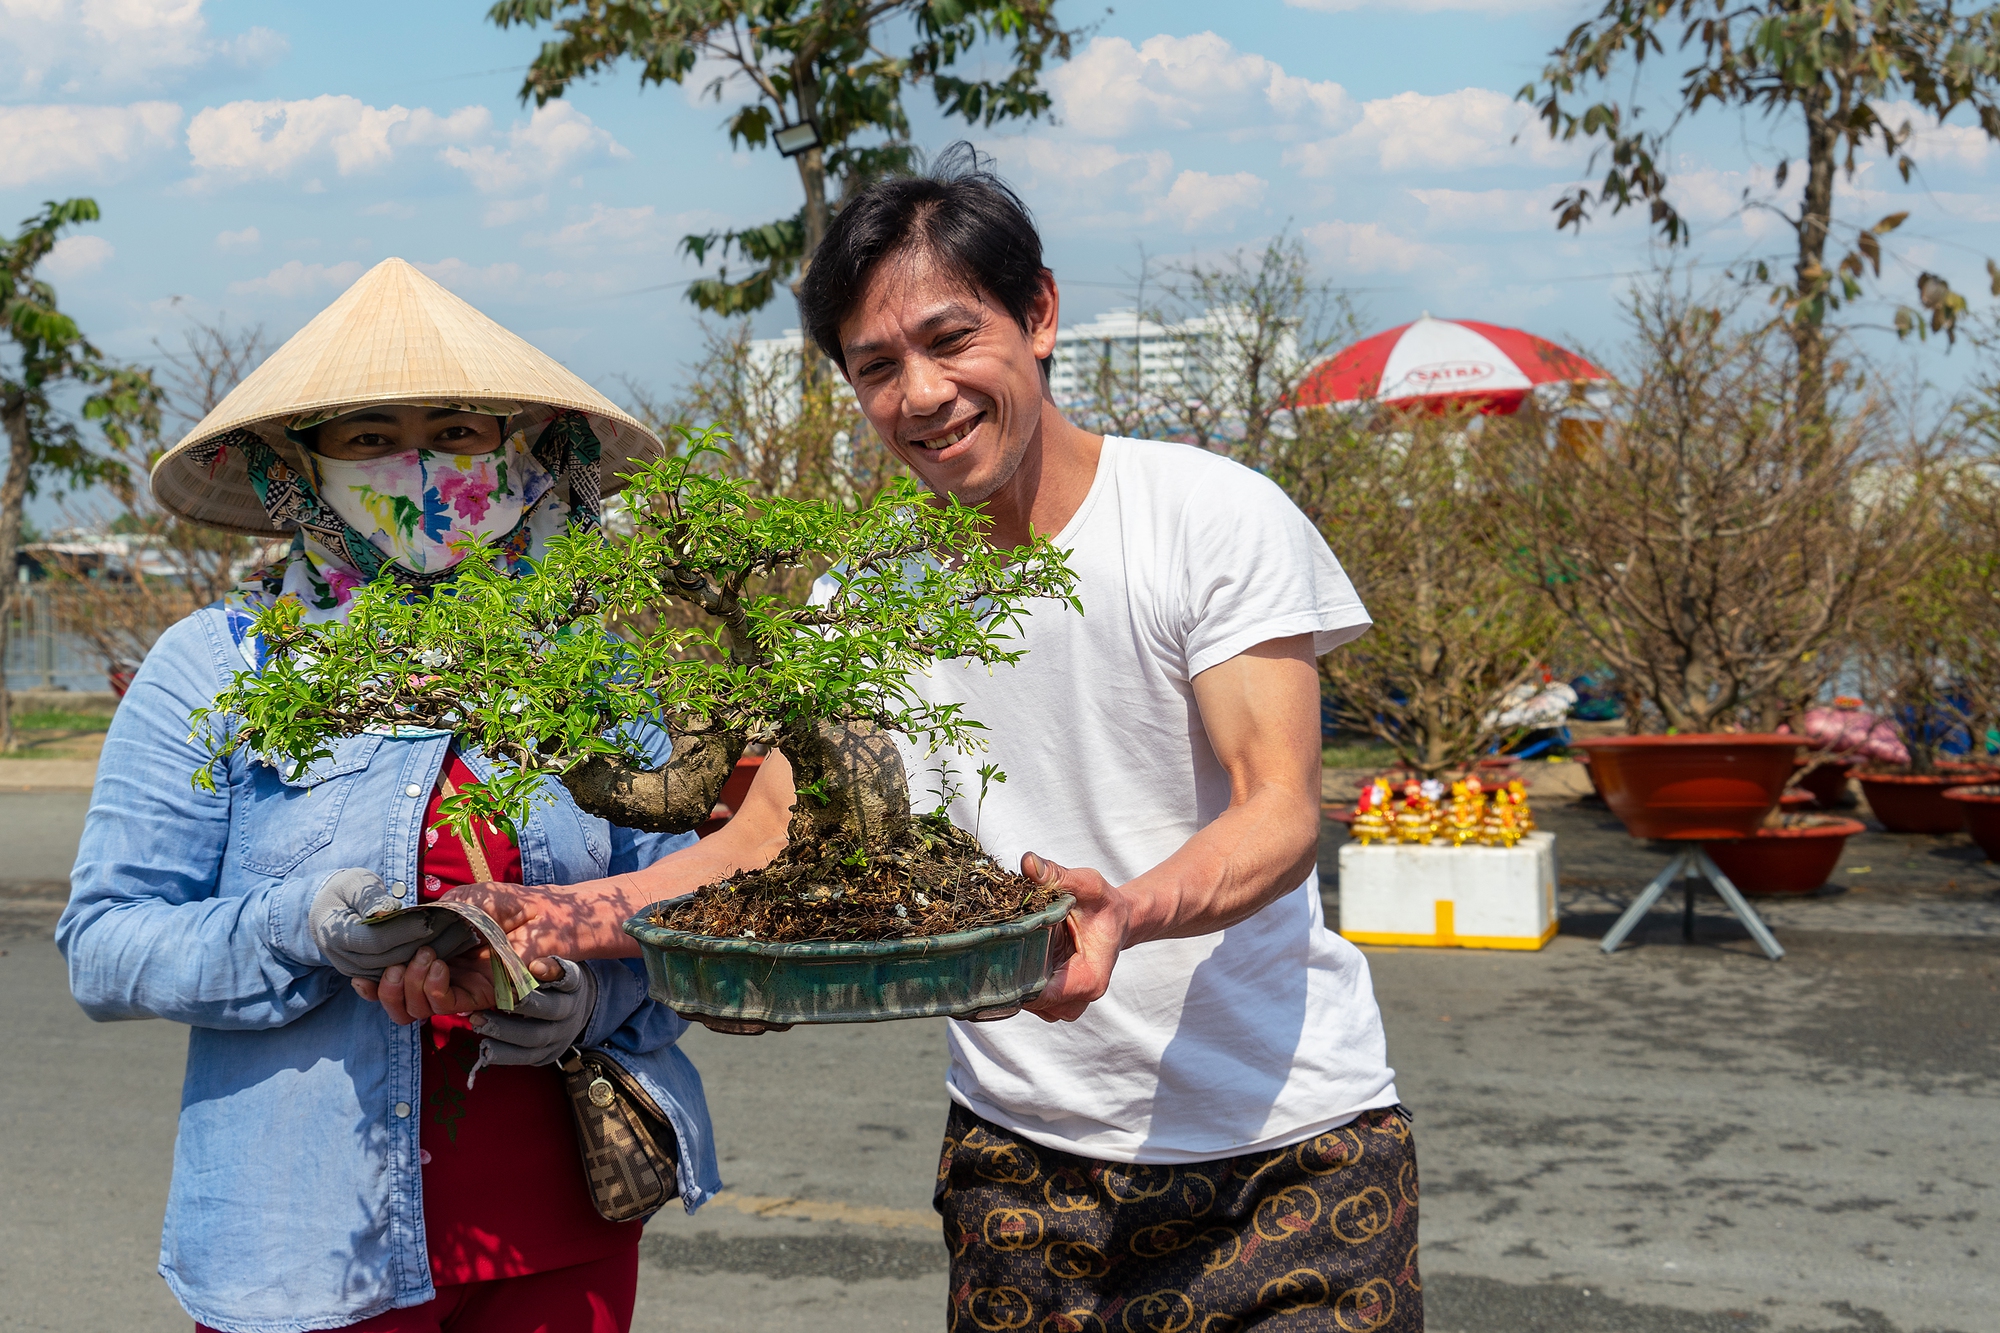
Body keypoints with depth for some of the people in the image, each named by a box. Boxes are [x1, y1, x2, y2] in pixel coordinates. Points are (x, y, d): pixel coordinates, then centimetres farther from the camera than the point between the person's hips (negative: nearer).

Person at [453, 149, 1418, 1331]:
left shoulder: (1215, 514, -9)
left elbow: (1282, 812, -16)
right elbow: (774, 840, -1)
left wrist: (1127, 911, -37)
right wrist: (551, 919, -19)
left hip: (1290, 1135, -2)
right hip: (1027, 1152, 3)